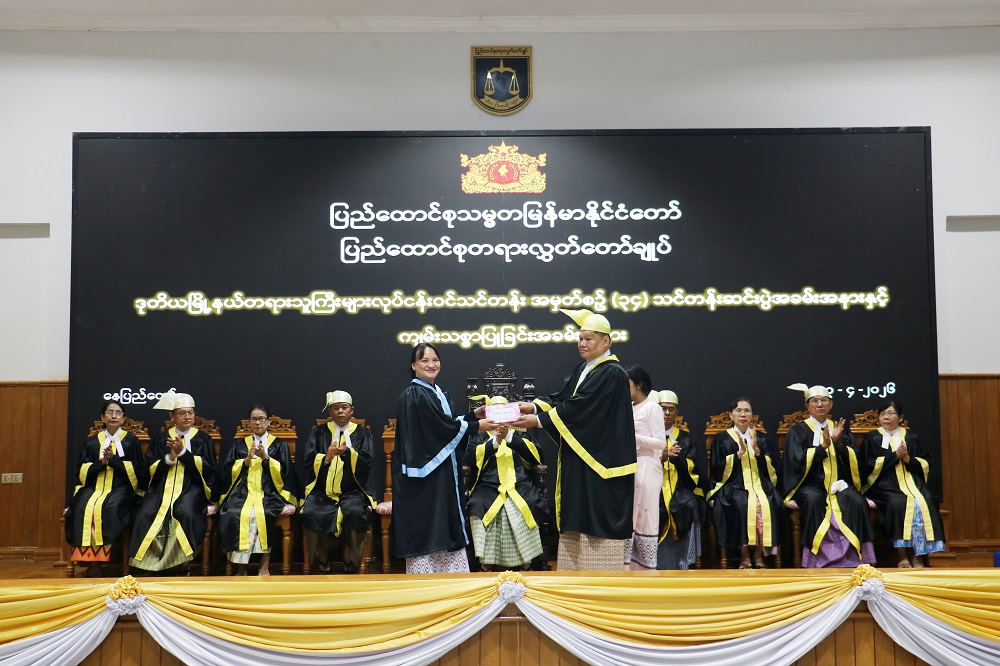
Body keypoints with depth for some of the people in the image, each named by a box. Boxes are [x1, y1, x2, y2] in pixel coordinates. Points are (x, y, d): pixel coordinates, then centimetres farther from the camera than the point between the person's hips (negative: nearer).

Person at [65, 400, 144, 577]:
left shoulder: (131, 441, 11)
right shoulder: (92, 442, 17)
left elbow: (137, 471, 2)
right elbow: (81, 471, 9)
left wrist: (113, 459, -9)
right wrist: (101, 462, -8)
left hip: (121, 489, -2)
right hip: (93, 488, 2)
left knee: (109, 508, -34)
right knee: (83, 507, -30)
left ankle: (97, 563, -28)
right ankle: (90, 561, -27)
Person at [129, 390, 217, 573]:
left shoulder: (202, 439, 11)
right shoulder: (162, 439, 17)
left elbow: (207, 468, -1)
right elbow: (149, 467, 8)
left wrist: (182, 452, -9)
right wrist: (169, 458, -10)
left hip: (191, 486, -2)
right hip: (163, 486, 2)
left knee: (186, 512, -34)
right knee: (146, 513, -26)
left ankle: (182, 562, -24)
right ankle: (149, 560, -17)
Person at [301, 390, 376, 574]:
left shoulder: (362, 433, 13)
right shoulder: (319, 432, 15)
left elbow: (366, 463, -3)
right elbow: (308, 462, 3)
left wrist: (347, 453, -22)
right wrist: (327, 458, -18)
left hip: (352, 491, -1)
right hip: (322, 491, 1)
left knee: (355, 512, -34)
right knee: (311, 513, -31)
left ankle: (349, 559, -12)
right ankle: (322, 558, -8)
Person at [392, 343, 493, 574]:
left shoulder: (439, 394, 13)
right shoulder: (413, 395, -15)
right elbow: (443, 427, -18)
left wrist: (474, 415, 6)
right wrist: (476, 426, -12)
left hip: (443, 472, 9)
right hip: (424, 472, -9)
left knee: (446, 527, 11)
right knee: (425, 526, -3)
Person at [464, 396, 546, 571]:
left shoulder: (518, 435, 22)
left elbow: (536, 457, 4)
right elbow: (470, 459, 0)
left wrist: (510, 437, -6)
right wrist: (494, 442, -12)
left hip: (519, 487, 1)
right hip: (488, 488, -1)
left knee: (526, 508, -31)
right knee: (479, 508, -32)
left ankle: (526, 561, -17)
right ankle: (486, 563, -22)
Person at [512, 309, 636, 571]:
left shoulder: (612, 373, -15)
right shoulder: (583, 369, 13)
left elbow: (577, 408, -21)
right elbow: (561, 397, 8)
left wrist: (538, 420, -20)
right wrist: (534, 406, -8)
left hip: (601, 460, -9)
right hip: (579, 456, 9)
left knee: (600, 516, -5)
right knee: (579, 519, 11)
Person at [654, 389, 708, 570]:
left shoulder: (686, 440, 16)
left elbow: (692, 470, 3)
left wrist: (676, 458, -16)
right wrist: (661, 458, -17)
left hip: (681, 492, 1)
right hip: (654, 491, -1)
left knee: (689, 505, -27)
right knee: (656, 508, -29)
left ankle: (683, 564, -17)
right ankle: (657, 565, -19)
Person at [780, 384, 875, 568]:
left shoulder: (840, 428, 17)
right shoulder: (798, 431, 9)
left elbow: (854, 459, 6)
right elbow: (797, 460, -6)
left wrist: (838, 443, -11)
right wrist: (823, 446, -15)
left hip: (839, 483, 3)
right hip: (811, 484, -3)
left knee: (857, 501, -29)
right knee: (813, 500, -36)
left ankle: (853, 554, -26)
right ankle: (816, 557, -30)